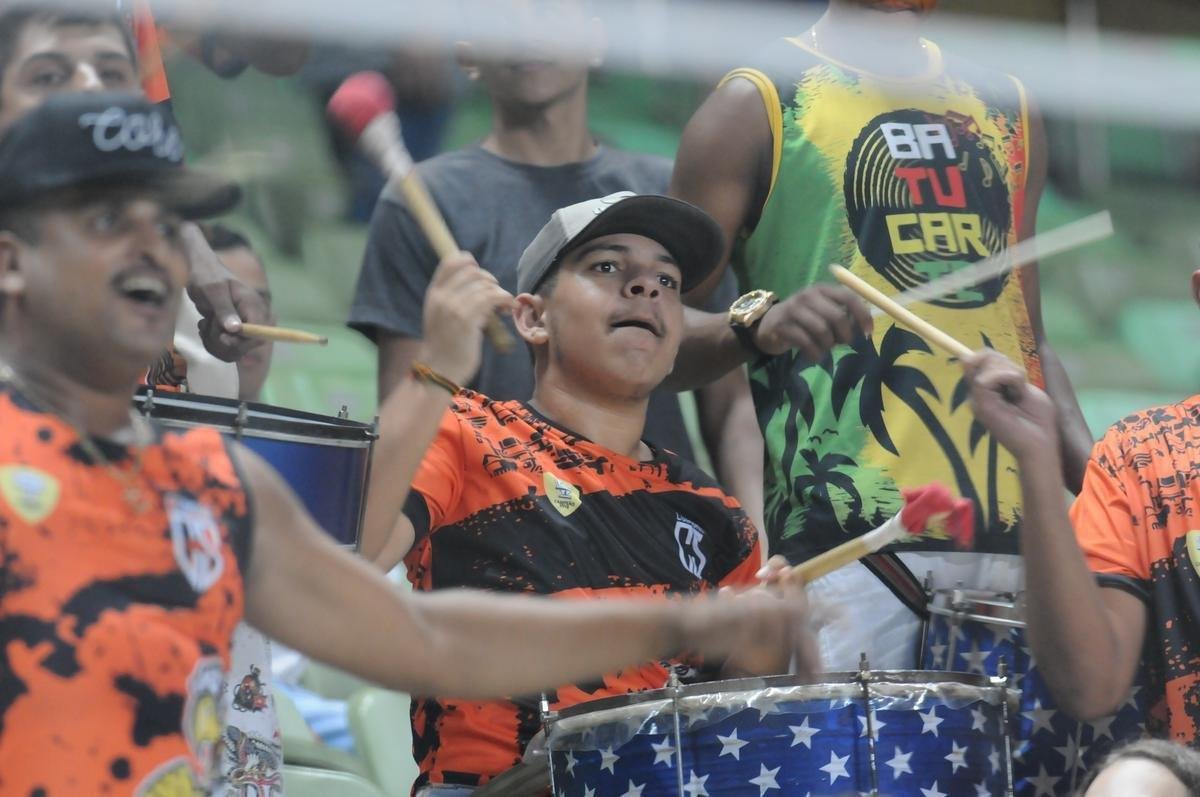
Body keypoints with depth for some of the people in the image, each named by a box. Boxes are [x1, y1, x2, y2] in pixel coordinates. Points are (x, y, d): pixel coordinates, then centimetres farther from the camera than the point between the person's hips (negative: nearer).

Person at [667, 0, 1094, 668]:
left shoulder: (1005, 108, 22)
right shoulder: (759, 104, 5)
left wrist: (1103, 483, 8)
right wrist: (757, 326, -20)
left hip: (1017, 537, 5)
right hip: (845, 533, -5)